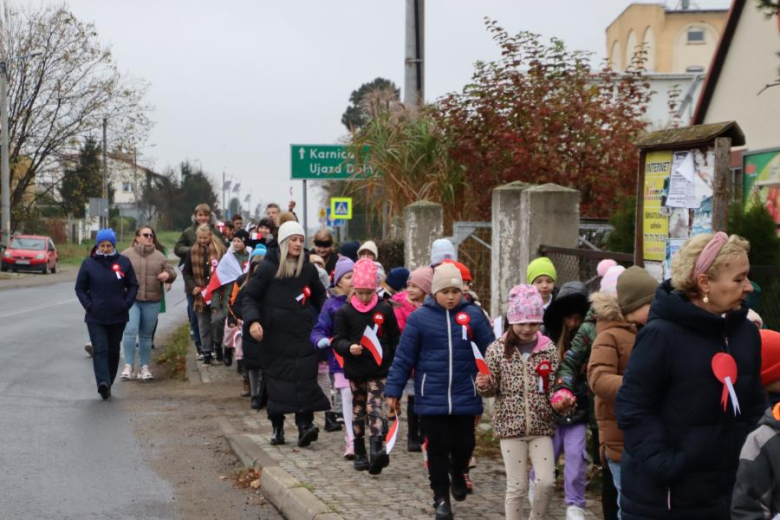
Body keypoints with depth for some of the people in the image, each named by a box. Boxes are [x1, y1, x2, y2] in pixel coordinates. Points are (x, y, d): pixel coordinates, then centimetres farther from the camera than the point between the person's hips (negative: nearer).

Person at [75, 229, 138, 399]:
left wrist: (126, 303, -5)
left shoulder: (123, 262, 2)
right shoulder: (88, 263, 1)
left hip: (118, 317, 2)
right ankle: (103, 382, -25)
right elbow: (80, 288, 6)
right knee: (100, 350, -13)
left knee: (113, 351, 10)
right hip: (95, 318, -2)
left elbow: (133, 285, 8)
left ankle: (108, 383, 21)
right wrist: (88, 305, -7)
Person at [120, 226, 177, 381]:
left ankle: (144, 367, 17)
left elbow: (171, 272, 13)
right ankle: (128, 366, -8)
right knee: (130, 331, -14)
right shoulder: (127, 255, 3)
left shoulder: (159, 256, 9)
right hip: (131, 300, -3)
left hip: (152, 301, 3)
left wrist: (168, 275, -9)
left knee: (146, 335, 9)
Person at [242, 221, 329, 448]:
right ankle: (277, 427, 16)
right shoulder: (267, 268, -2)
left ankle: (305, 425, -16)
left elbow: (319, 297, 22)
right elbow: (250, 296, 0)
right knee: (276, 381, 4)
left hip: (303, 335, 2)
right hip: (275, 335, -2)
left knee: (305, 379, -11)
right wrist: (252, 320, -17)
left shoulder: (308, 269, 8)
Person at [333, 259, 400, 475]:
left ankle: (377, 448, -27)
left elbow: (395, 338, 6)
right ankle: (359, 453, 22)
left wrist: (395, 364, 4)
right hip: (355, 370, 2)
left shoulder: (384, 309, 0)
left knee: (375, 407, -15)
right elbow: (338, 339, -3)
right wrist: (348, 348, -24)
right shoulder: (345, 312, -1)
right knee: (358, 410, 13)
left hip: (379, 369, -2)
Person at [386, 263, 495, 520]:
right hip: (431, 398, -1)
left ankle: (457, 473, 41)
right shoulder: (419, 317, -4)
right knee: (438, 448, 5)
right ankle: (441, 497, 21)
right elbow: (404, 357, -2)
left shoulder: (473, 315, 0)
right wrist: (393, 391, -2)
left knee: (464, 444, 7)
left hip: (465, 396, 1)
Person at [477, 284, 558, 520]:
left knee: (546, 482, -2)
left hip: (542, 426, 1)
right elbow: (491, 390, 4)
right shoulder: (497, 349, -1)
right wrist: (483, 385, -17)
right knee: (517, 486, 3)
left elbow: (554, 387, 5)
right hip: (510, 425, -1)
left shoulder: (549, 349, 1)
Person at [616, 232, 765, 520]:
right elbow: (633, 409, -14)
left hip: (727, 495, 6)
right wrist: (662, 464, -22)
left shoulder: (746, 333, 6)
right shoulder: (661, 335, -15)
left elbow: (754, 406, 15)